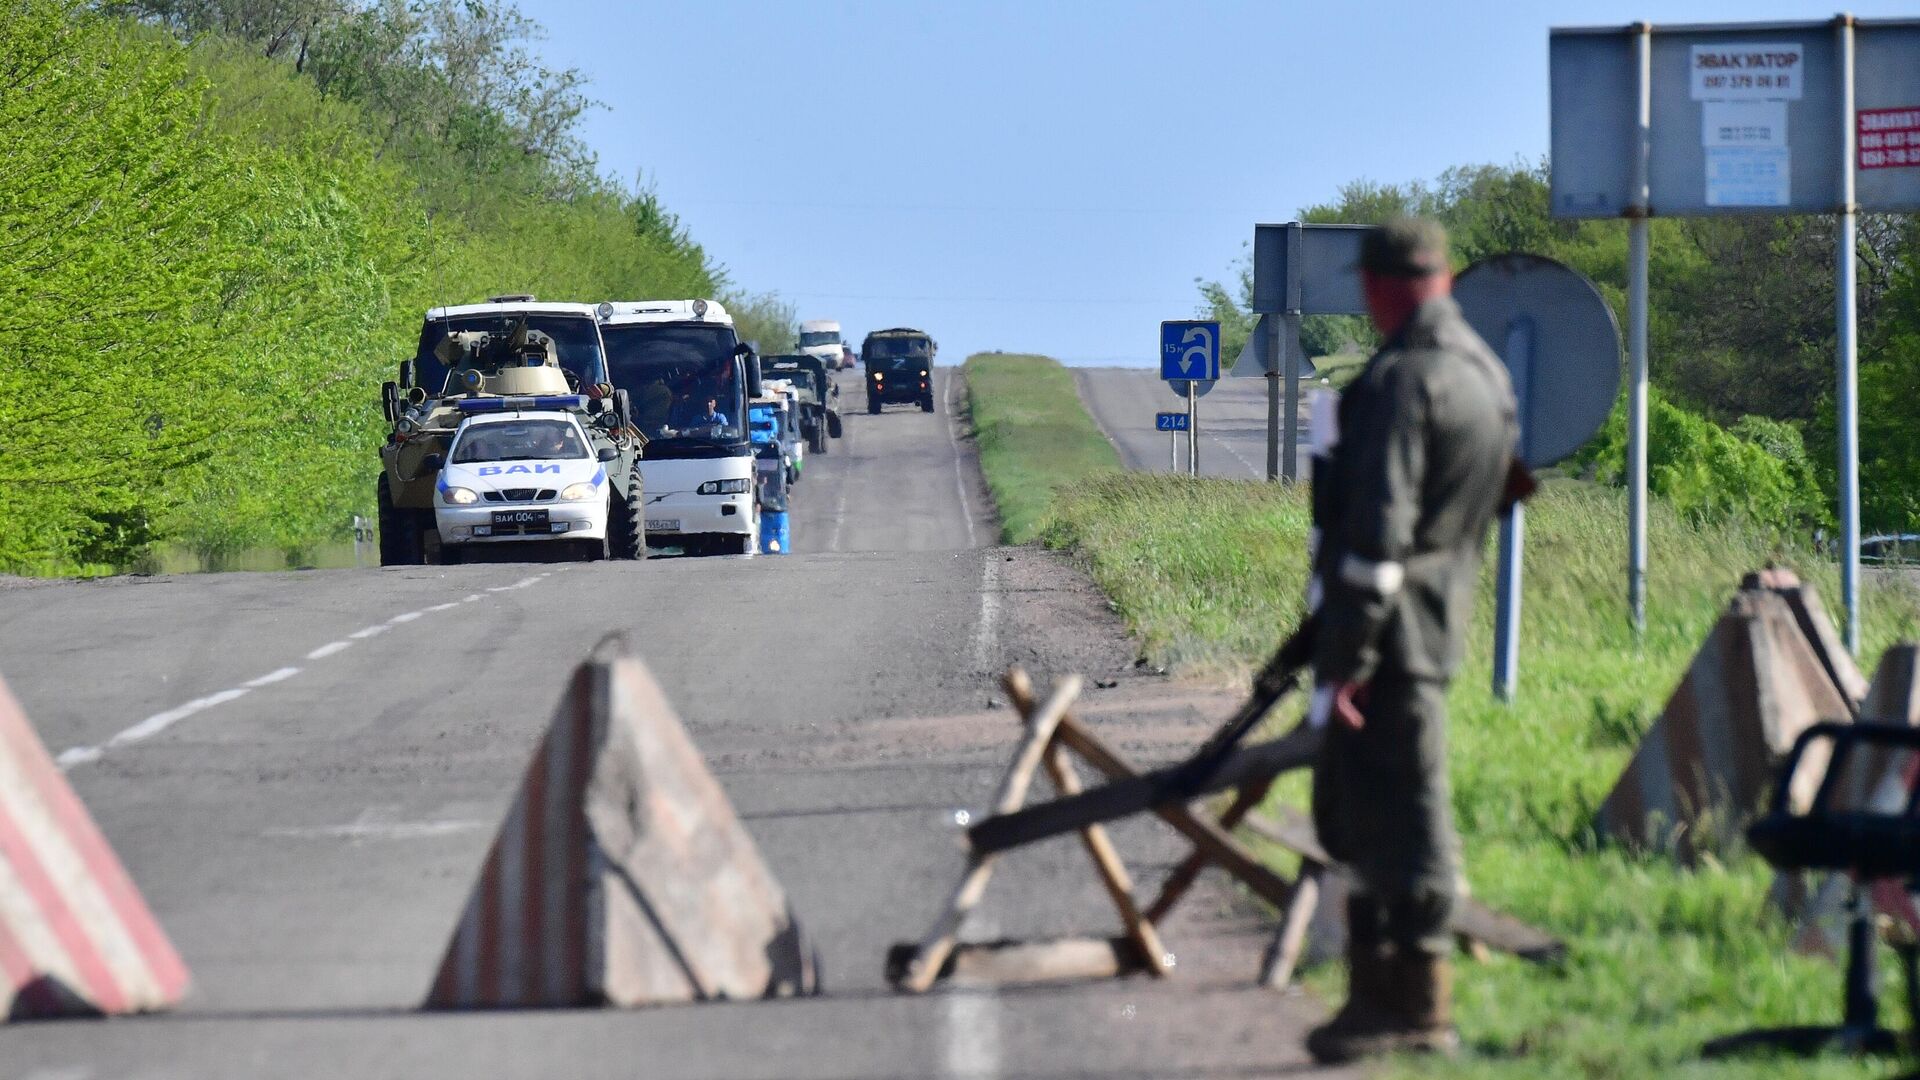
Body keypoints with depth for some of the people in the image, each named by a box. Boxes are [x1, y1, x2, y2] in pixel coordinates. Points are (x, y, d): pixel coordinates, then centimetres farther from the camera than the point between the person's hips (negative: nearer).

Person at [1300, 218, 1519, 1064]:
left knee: (1397, 814, -5)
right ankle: (1378, 987, 22)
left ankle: (1418, 1008, -2)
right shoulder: (1487, 372, 14)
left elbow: (1379, 530, -22)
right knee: (1356, 811, 17)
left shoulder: (1401, 381, -17)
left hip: (1389, 623, -10)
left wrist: (1345, 657, -21)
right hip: (1442, 612, 10)